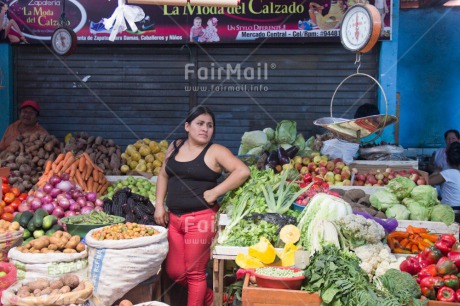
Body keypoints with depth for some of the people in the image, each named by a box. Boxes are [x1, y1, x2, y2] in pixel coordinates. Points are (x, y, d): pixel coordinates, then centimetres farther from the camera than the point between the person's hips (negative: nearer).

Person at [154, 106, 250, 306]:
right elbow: (163, 176, 20)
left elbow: (243, 171, -16)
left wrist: (215, 192, -16)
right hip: (174, 218, 6)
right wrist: (159, 205, 10)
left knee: (195, 273, 2)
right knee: (174, 272, 10)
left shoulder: (215, 152, -6)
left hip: (201, 219, -6)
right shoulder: (175, 146, 11)